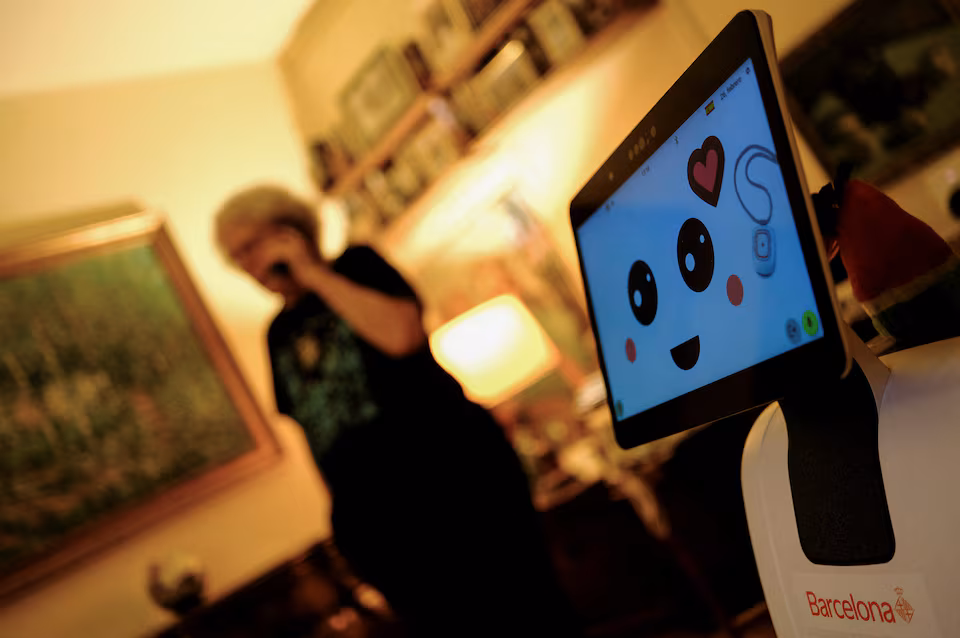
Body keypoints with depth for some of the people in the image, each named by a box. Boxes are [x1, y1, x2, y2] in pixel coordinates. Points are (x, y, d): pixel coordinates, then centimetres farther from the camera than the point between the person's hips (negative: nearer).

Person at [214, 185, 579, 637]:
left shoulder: (356, 265, 4)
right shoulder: (278, 335, 18)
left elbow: (402, 333, -16)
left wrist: (315, 274, -9)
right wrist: (346, 512, 16)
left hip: (451, 474, -4)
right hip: (375, 520, 5)